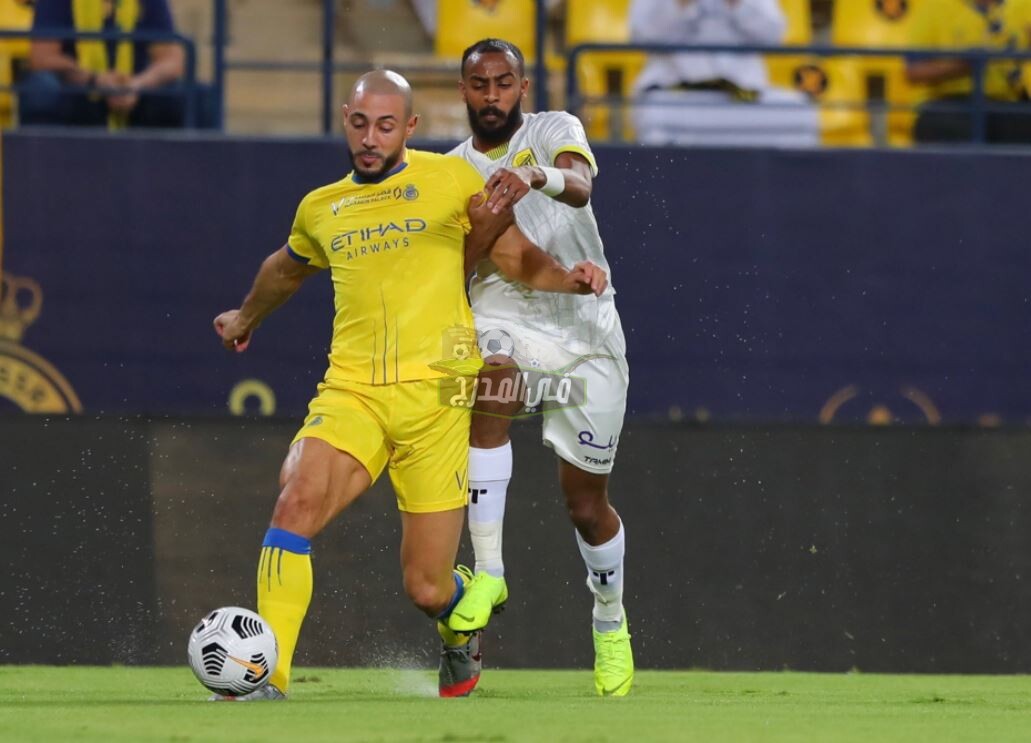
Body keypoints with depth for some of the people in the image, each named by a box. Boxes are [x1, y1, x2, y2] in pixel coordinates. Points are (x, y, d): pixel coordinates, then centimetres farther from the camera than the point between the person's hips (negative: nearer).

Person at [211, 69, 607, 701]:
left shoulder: (450, 180, 6)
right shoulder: (320, 209, 15)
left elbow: (518, 258, 9)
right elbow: (287, 268, 37)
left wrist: (570, 280, -11)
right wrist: (247, 317, 54)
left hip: (435, 393, -2)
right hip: (351, 392, 2)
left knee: (427, 589, -2)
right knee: (297, 502, -28)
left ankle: (460, 632, 37)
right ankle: (268, 678, -26)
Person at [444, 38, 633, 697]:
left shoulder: (555, 130, -1)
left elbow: (579, 184, -25)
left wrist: (536, 177, -47)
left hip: (585, 332, -1)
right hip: (504, 323, 1)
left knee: (586, 501, 3)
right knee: (488, 386, -35)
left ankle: (611, 620, 32)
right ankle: (488, 571, -32)